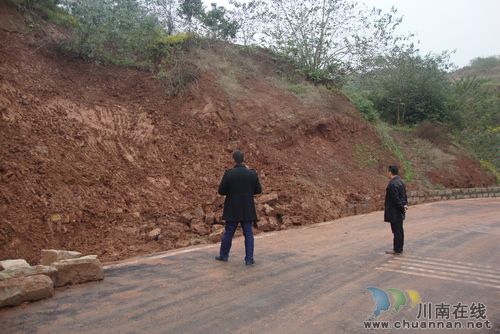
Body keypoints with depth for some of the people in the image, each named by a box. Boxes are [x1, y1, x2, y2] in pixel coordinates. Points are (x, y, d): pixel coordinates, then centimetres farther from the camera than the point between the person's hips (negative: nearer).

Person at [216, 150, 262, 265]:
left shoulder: (228, 173, -12)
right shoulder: (252, 173, -8)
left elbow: (221, 191, -8)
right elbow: (258, 190, 0)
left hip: (232, 209, 0)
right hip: (247, 209, 1)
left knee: (228, 233, 13)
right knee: (248, 234, 8)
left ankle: (224, 255, 27)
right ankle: (249, 259, 10)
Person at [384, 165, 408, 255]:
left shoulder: (392, 184, -21)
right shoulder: (400, 181, 10)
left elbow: (396, 199, -22)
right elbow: (404, 195, 13)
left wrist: (402, 208, -13)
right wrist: (405, 204, 7)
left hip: (394, 212, -10)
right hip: (399, 211, 10)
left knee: (396, 231, -2)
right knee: (399, 230, 15)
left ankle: (397, 250, 7)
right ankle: (399, 248, 25)